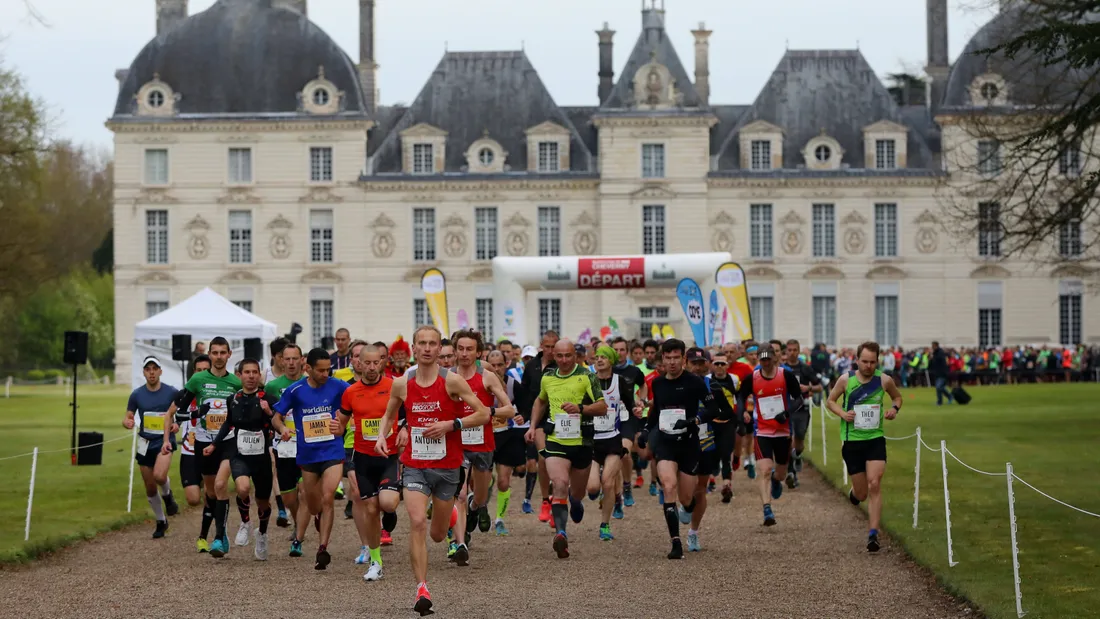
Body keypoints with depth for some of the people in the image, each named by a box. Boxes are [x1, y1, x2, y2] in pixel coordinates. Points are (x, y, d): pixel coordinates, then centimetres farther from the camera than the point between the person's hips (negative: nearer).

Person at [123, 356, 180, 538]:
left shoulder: (171, 392, -5)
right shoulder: (137, 394, 1)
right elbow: (127, 417, 7)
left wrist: (177, 424, -15)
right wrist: (127, 423, -16)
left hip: (165, 441, -3)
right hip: (145, 443, 3)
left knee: (159, 476, -29)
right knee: (150, 488, 8)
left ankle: (167, 495, 5)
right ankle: (161, 522, 29)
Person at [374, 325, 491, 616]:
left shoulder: (452, 380, -8)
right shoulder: (401, 384, 1)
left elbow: (483, 414, -6)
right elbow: (389, 415, 18)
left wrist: (450, 425, -17)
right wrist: (382, 436, -2)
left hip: (447, 466, -1)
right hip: (414, 465, 1)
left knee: (438, 534, 11)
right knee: (417, 522, -20)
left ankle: (450, 515, 51)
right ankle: (422, 589, -18)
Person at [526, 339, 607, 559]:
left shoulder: (586, 377, -5)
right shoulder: (547, 378, 8)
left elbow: (602, 407, -9)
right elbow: (540, 401, 29)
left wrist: (580, 408, -25)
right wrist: (533, 426, 20)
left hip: (581, 442, -1)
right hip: (555, 441, 1)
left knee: (577, 493, 15)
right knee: (559, 484, -24)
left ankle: (575, 499, 54)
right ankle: (560, 533, -31)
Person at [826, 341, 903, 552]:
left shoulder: (884, 380, -3)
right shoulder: (846, 380, -5)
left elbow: (897, 396, 17)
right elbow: (830, 401, 8)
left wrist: (894, 408, -5)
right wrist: (842, 413, -11)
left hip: (875, 440, 0)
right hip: (852, 441, 0)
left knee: (874, 485, -16)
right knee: (861, 493, 5)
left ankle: (873, 535, -13)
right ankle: (854, 493, 45)